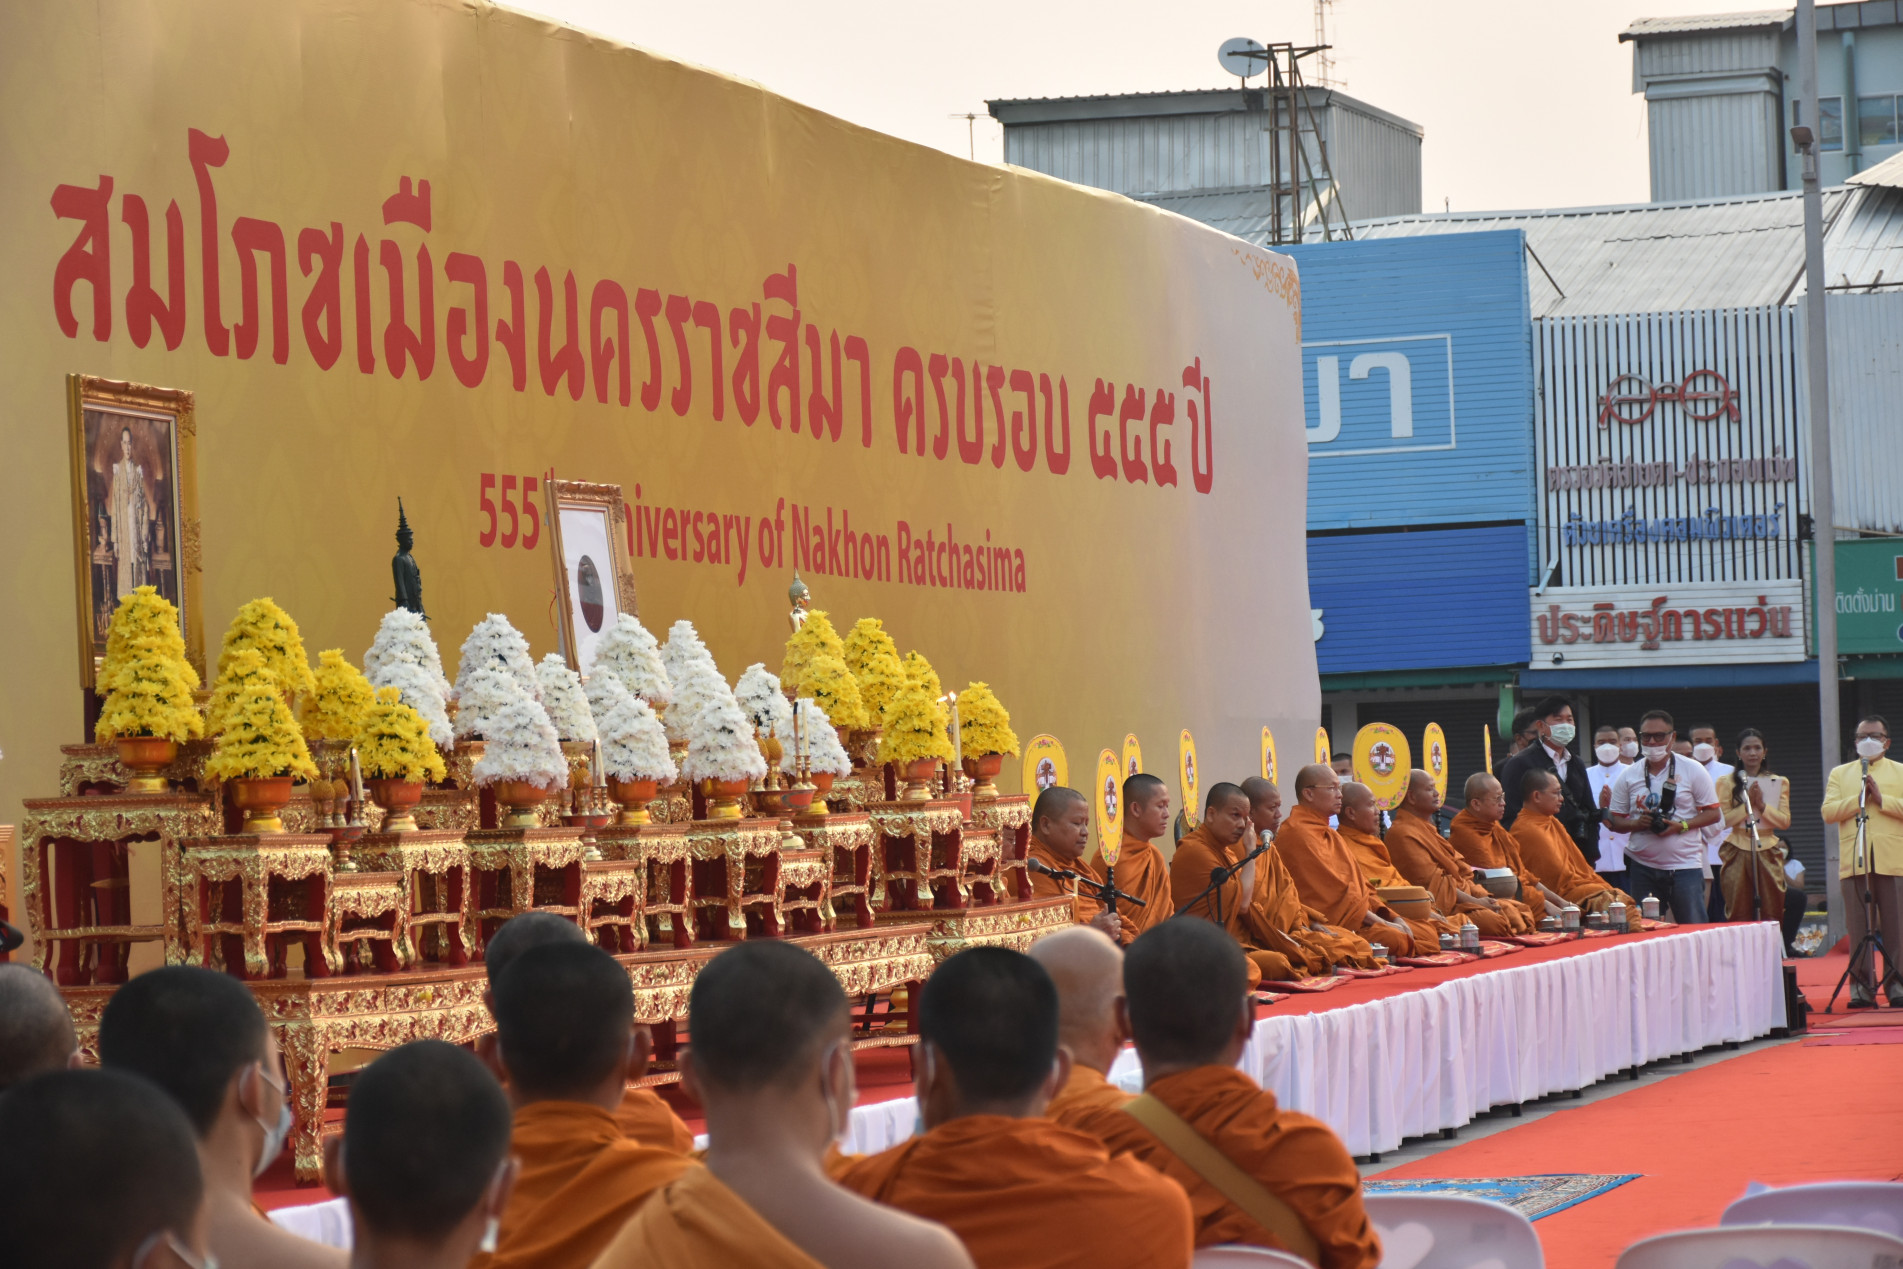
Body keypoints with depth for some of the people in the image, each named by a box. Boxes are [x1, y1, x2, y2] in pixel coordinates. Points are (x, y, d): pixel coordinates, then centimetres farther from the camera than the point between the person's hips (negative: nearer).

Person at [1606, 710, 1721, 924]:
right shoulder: (1628, 776, 9)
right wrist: (1637, 823, -11)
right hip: (1642, 866, 2)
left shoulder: (1693, 770, 3)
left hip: (1685, 865, -2)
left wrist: (1682, 825, -14)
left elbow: (1713, 814, 2)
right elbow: (1616, 820, 10)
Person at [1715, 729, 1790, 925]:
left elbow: (1785, 821, 5)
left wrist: (1762, 805, -8)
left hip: (1768, 853, 2)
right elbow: (1723, 820, -2)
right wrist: (1747, 804, -11)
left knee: (1772, 916, -3)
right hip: (1737, 853, -2)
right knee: (1738, 916, -6)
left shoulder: (1779, 783, 13)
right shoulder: (1726, 782, 6)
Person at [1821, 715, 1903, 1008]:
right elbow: (1828, 812, 4)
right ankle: (1862, 988, 0)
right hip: (1853, 860, 1)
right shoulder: (1840, 774, 18)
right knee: (1858, 928, -2)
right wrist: (1860, 798, -6)